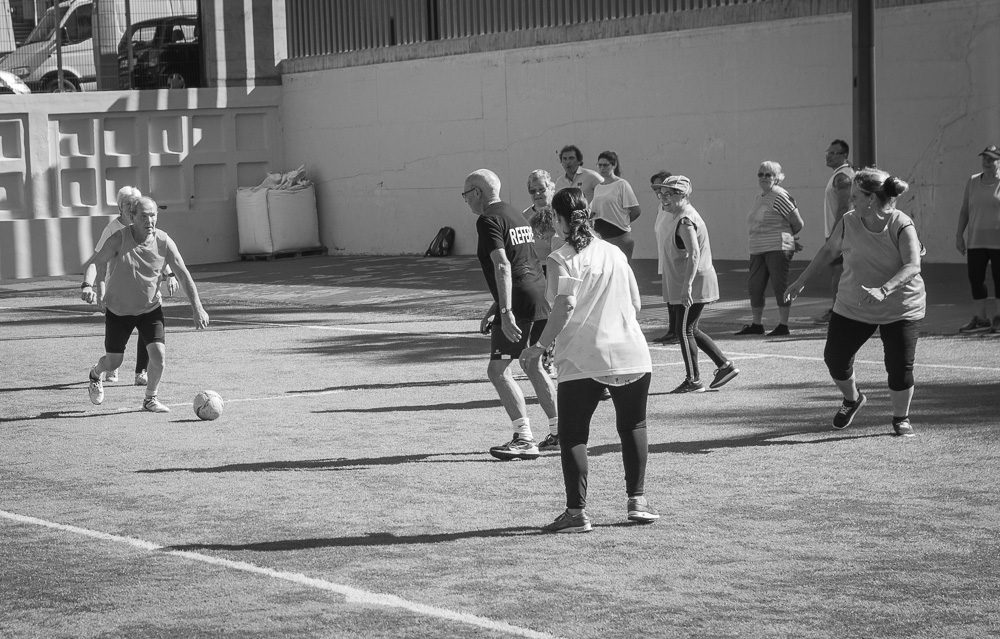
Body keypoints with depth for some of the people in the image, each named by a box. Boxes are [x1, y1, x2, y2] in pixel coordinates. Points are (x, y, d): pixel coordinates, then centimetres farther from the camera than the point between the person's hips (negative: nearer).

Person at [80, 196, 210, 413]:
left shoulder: (163, 242, -13)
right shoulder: (119, 239, -20)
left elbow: (184, 274, -6)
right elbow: (92, 263, -22)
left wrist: (197, 307, -12)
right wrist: (88, 285, -43)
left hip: (150, 308, 2)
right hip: (118, 310, -1)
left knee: (158, 354, -15)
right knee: (113, 362, 4)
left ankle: (150, 399, 11)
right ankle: (95, 375, 43)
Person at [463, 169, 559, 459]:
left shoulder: (488, 220, -7)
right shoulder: (516, 214, 22)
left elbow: (502, 266, -20)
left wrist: (505, 312, -26)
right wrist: (496, 308, 32)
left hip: (520, 302, -10)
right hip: (542, 295, 10)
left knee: (498, 370, -7)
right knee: (532, 365, 23)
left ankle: (525, 439, -13)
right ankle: (559, 430, 26)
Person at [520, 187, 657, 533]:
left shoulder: (562, 258, -4)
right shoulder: (614, 252, 12)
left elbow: (566, 305, -17)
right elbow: (635, 304, 14)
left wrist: (540, 346, -14)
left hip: (582, 360, -4)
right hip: (631, 355, 5)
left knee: (573, 435, 2)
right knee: (633, 427, 18)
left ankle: (577, 511, -3)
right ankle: (637, 501, 19)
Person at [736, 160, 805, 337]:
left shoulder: (779, 196, -9)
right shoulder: (758, 198, 17)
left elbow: (798, 223, -7)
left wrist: (789, 237, 11)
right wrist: (790, 238, 16)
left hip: (778, 248, -9)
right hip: (758, 249, 9)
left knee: (779, 285, -5)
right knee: (754, 285, 8)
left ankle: (783, 325, 2)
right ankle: (756, 324, 19)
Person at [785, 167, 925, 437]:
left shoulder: (901, 225, -18)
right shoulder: (849, 222, -5)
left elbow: (913, 266, -28)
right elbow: (829, 249, 11)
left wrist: (884, 290, -43)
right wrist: (801, 280, 13)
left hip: (899, 309, -4)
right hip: (853, 307, 4)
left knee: (900, 366, -8)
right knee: (834, 357, 2)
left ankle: (901, 418, 18)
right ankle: (852, 399, 34)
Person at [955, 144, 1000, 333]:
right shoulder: (973, 182, 10)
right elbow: (964, 211, 13)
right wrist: (959, 235, 7)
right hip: (975, 241, 4)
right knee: (975, 278, 2)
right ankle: (980, 318, 10)